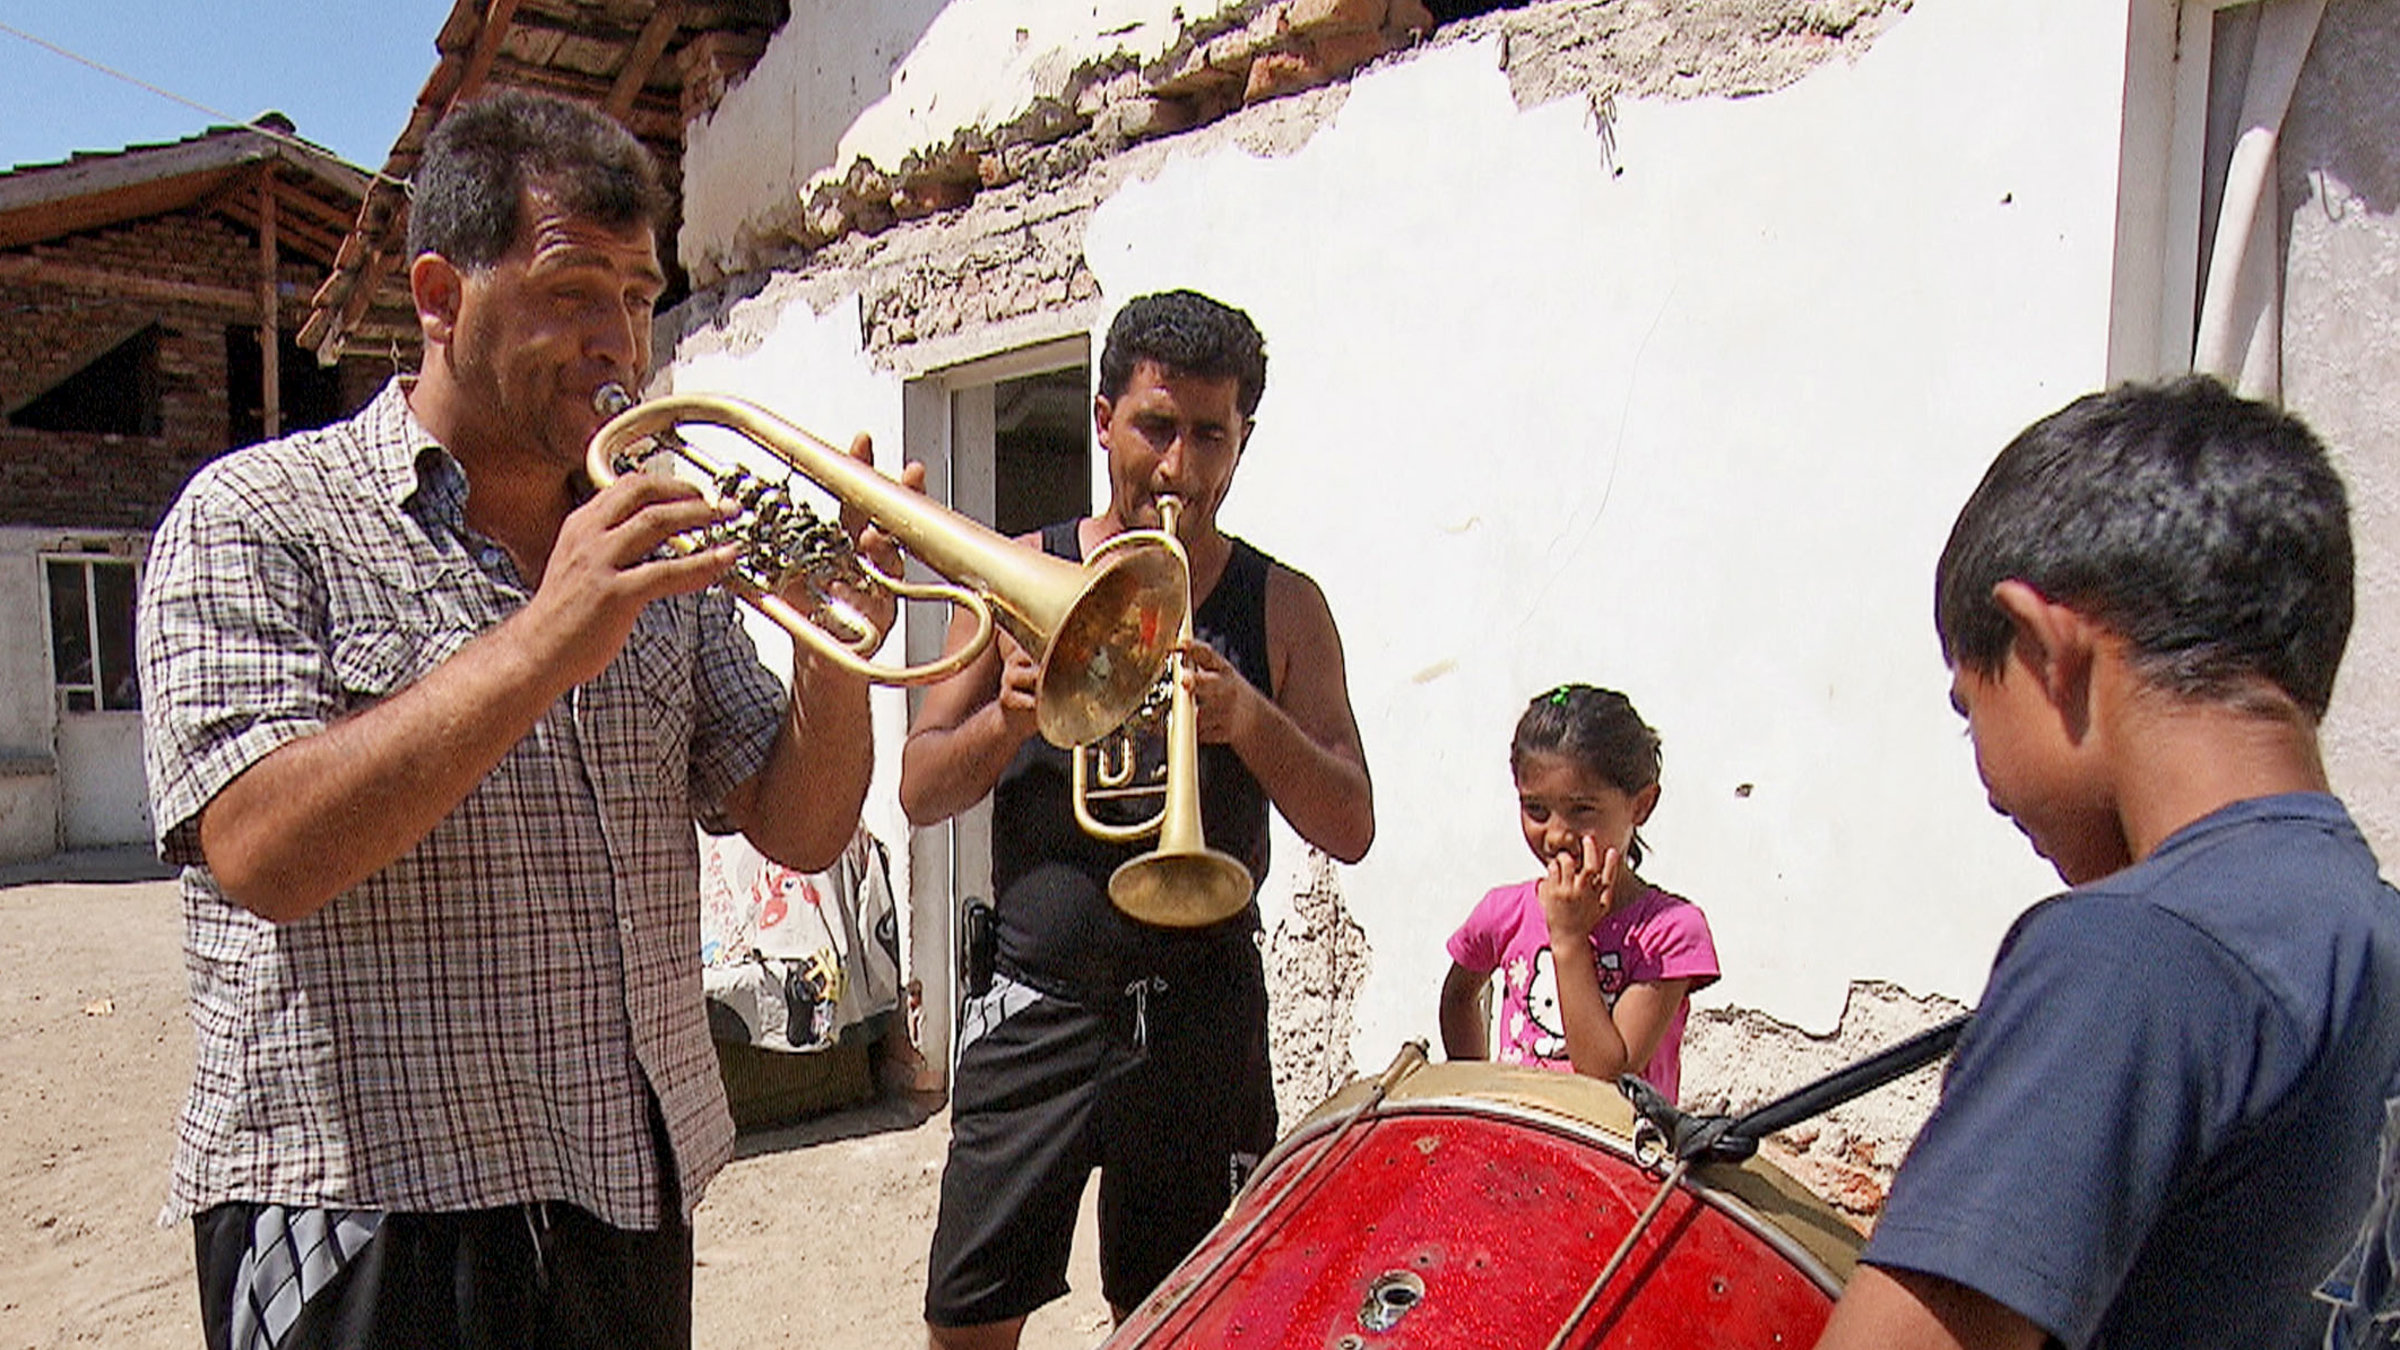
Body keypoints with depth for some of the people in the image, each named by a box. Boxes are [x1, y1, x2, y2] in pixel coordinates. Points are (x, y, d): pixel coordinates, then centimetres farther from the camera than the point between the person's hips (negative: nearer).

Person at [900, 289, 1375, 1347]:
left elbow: (1350, 828, -3)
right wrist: (1009, 717, -18)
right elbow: (920, 792, 3)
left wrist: (1247, 718, -21)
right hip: (1035, 1006, 0)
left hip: (1202, 1013, 0)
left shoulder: (1282, 606, 2)